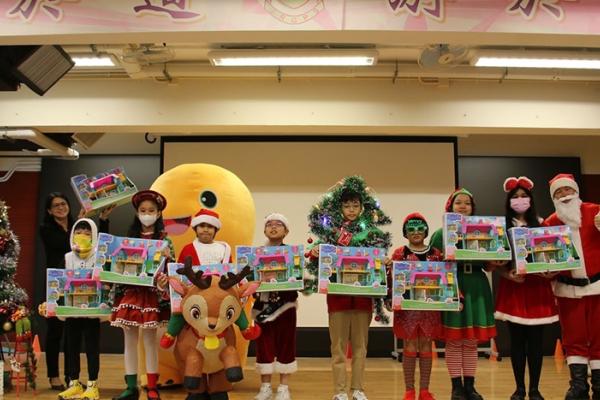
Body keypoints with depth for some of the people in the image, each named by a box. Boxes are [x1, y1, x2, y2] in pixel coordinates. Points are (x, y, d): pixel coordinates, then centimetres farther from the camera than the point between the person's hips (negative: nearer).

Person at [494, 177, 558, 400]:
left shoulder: (541, 224, 7)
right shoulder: (502, 227, 3)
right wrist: (508, 275, -17)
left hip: (537, 286, 1)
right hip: (513, 287, -1)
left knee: (535, 339, 3)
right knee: (516, 339, 4)